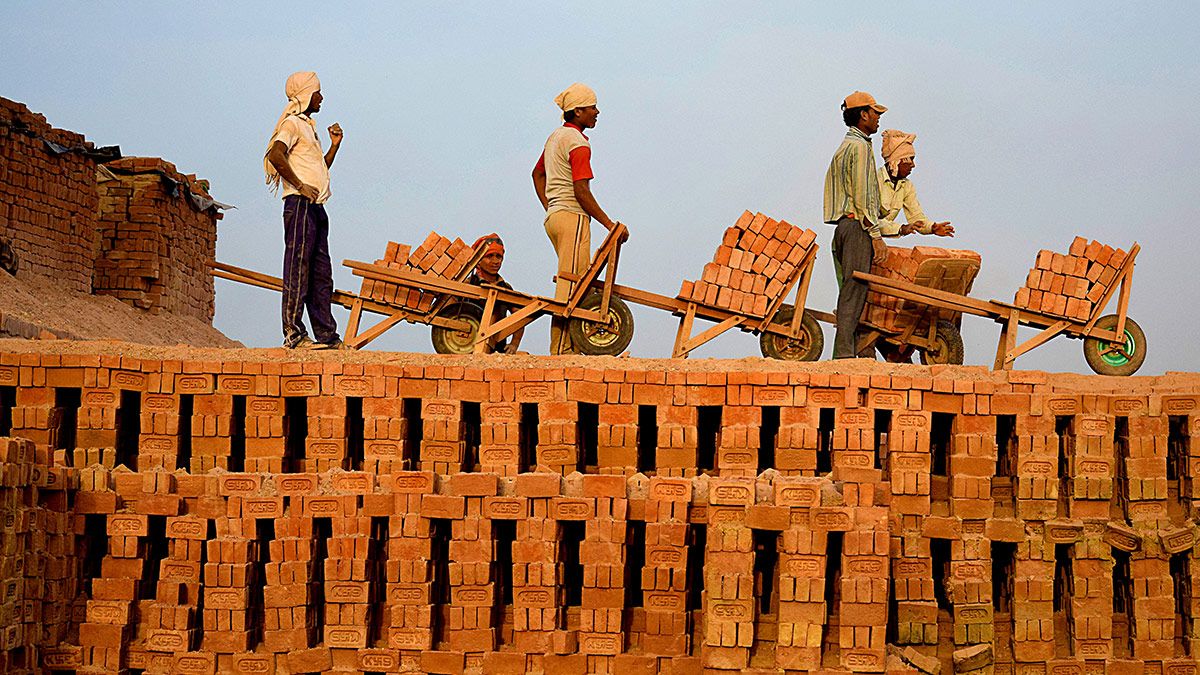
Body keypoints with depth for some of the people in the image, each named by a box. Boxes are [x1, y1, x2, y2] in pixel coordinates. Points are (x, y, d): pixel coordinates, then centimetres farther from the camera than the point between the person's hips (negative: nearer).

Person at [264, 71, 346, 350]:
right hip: (300, 204, -10)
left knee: (321, 274, 9)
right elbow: (276, 155, -21)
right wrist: (300, 185, -25)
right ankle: (293, 334, -11)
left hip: (316, 207, 10)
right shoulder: (292, 123, -4)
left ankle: (327, 336, 11)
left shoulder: (308, 127, 25)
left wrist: (335, 145, 19)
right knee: (298, 268, -10)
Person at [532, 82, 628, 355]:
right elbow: (581, 191, -19)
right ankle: (562, 351, -11)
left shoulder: (556, 136, 17)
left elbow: (538, 174, 30)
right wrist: (610, 225, -14)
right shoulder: (578, 143, -12)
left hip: (554, 216, 10)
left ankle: (565, 347, 11)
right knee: (570, 286, -10)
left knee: (580, 282, 12)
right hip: (572, 217, -10)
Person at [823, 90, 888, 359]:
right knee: (854, 292, -12)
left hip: (843, 225, 10)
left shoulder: (844, 147, 23)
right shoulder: (859, 146, -8)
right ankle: (845, 354, -15)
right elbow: (862, 196, -15)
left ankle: (843, 355, 6)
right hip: (857, 226, -10)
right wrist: (876, 236, -15)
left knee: (851, 292, 8)